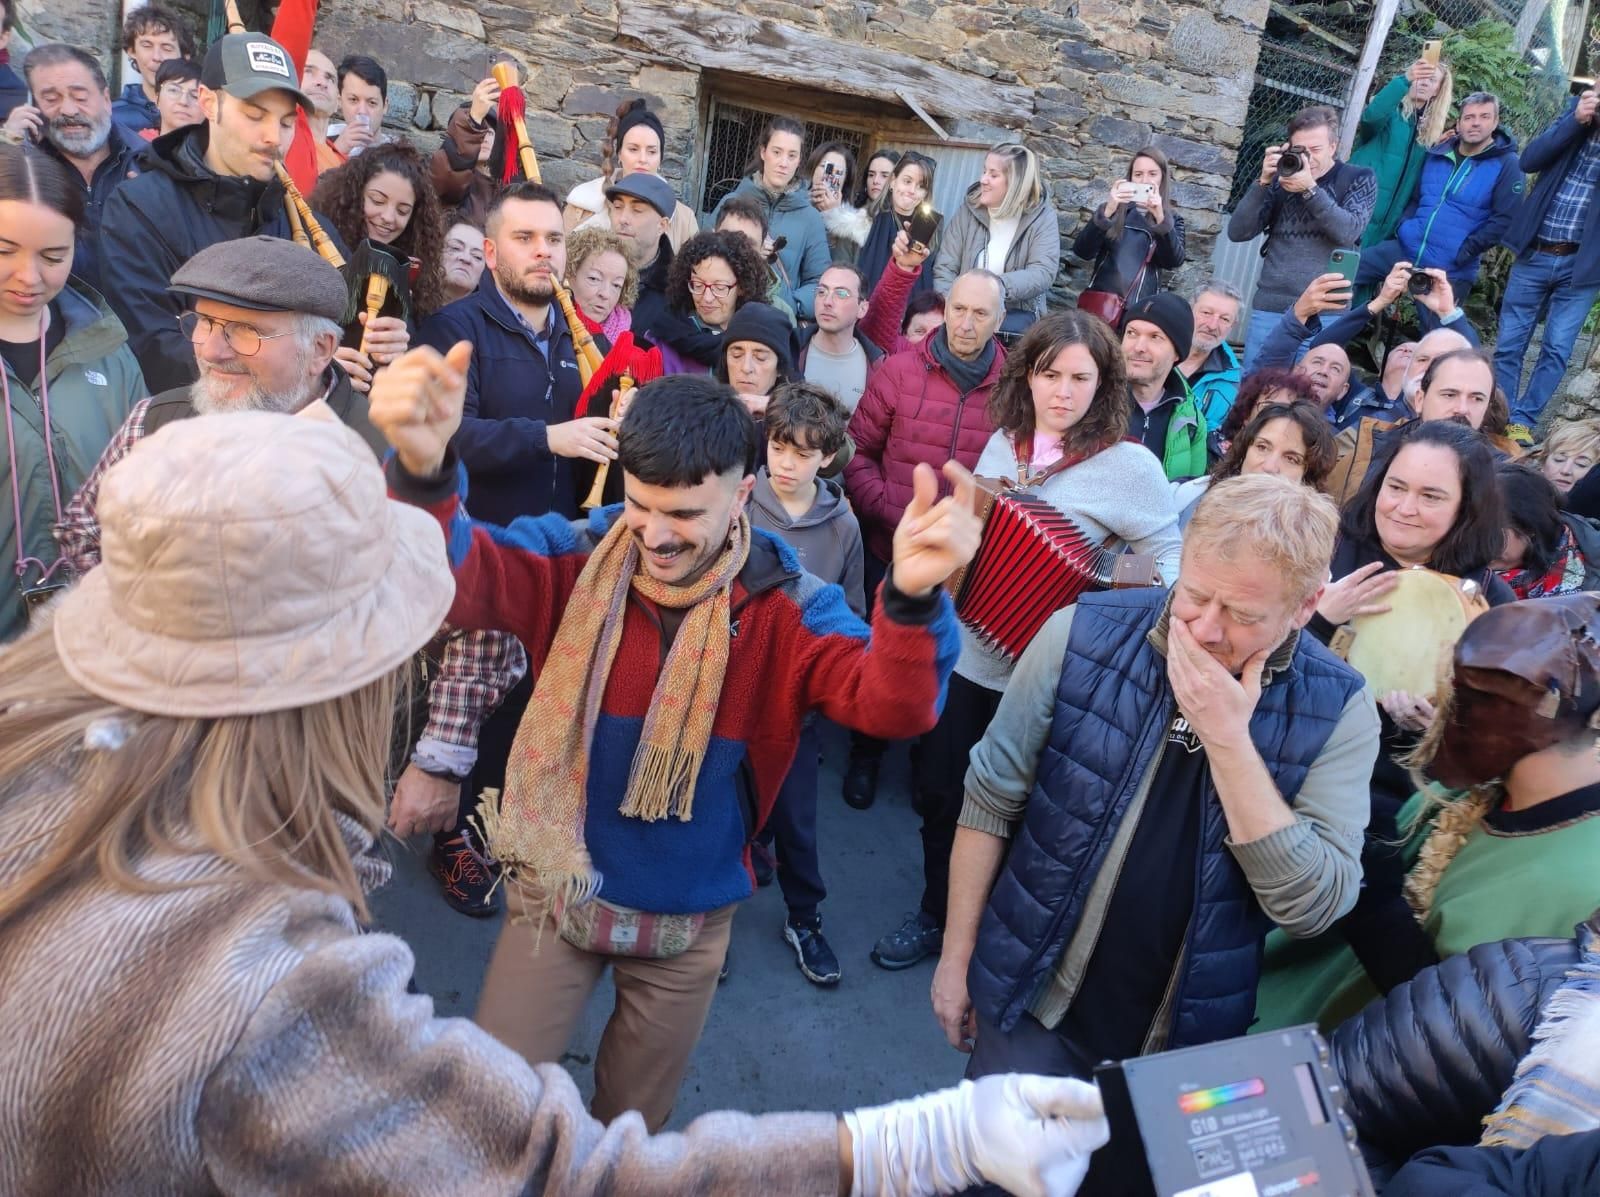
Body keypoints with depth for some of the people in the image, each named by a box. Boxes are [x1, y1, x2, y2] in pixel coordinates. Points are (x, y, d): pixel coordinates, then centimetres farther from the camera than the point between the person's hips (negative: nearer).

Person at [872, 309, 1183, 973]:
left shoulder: (1129, 465, -13)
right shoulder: (1003, 443, 5)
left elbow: (1170, 562, -12)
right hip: (967, 654, 5)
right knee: (937, 788, 13)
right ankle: (936, 914, 36)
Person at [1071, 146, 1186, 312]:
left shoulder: (1172, 219, 9)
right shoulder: (1113, 210, 9)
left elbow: (1174, 262, -9)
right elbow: (1082, 252, -6)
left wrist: (1161, 218, -20)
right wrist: (1107, 211, -18)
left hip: (1141, 308, 0)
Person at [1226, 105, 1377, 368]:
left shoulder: (1359, 179, 6)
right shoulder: (1280, 178, 10)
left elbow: (1348, 232, -11)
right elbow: (1237, 233, 2)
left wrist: (1309, 188, -17)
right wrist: (1264, 182, -8)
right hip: (1269, 307, 2)